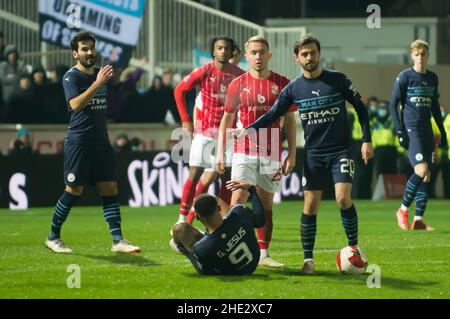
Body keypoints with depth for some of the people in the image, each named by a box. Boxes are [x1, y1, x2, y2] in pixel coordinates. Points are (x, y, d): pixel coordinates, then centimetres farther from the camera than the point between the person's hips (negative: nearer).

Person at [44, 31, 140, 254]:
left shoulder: (99, 73, 13)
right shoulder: (71, 77, -9)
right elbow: (76, 104, -26)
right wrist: (97, 84, -29)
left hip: (101, 141, 6)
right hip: (79, 141, -6)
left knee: (110, 189, -1)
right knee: (74, 191, -3)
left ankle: (117, 241, -3)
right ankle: (53, 237, 11)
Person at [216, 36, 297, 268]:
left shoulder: (282, 84, 4)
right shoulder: (238, 84, 3)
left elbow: (290, 121, 8)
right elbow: (227, 119, 9)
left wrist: (292, 155, 2)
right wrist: (220, 153, 4)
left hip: (271, 154, 1)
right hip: (244, 152, -1)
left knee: (266, 205, 7)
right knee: (238, 200, -14)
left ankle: (264, 254, 14)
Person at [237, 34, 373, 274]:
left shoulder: (337, 80, -3)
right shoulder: (294, 88, 2)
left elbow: (360, 107, 2)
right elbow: (273, 114, 3)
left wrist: (366, 140, -3)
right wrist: (249, 129, -11)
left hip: (341, 150, -2)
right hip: (313, 153, 2)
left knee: (343, 198, -16)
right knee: (310, 205, -3)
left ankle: (354, 250, 0)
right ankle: (308, 259, 5)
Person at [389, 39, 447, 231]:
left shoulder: (432, 78, 13)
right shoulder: (405, 77, -5)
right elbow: (393, 105, -4)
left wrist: (442, 132, 19)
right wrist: (400, 131, -12)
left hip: (427, 131, 6)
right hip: (411, 130, -6)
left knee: (426, 175, 1)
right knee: (421, 170, -19)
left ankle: (418, 219, 2)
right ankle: (403, 209, -2)